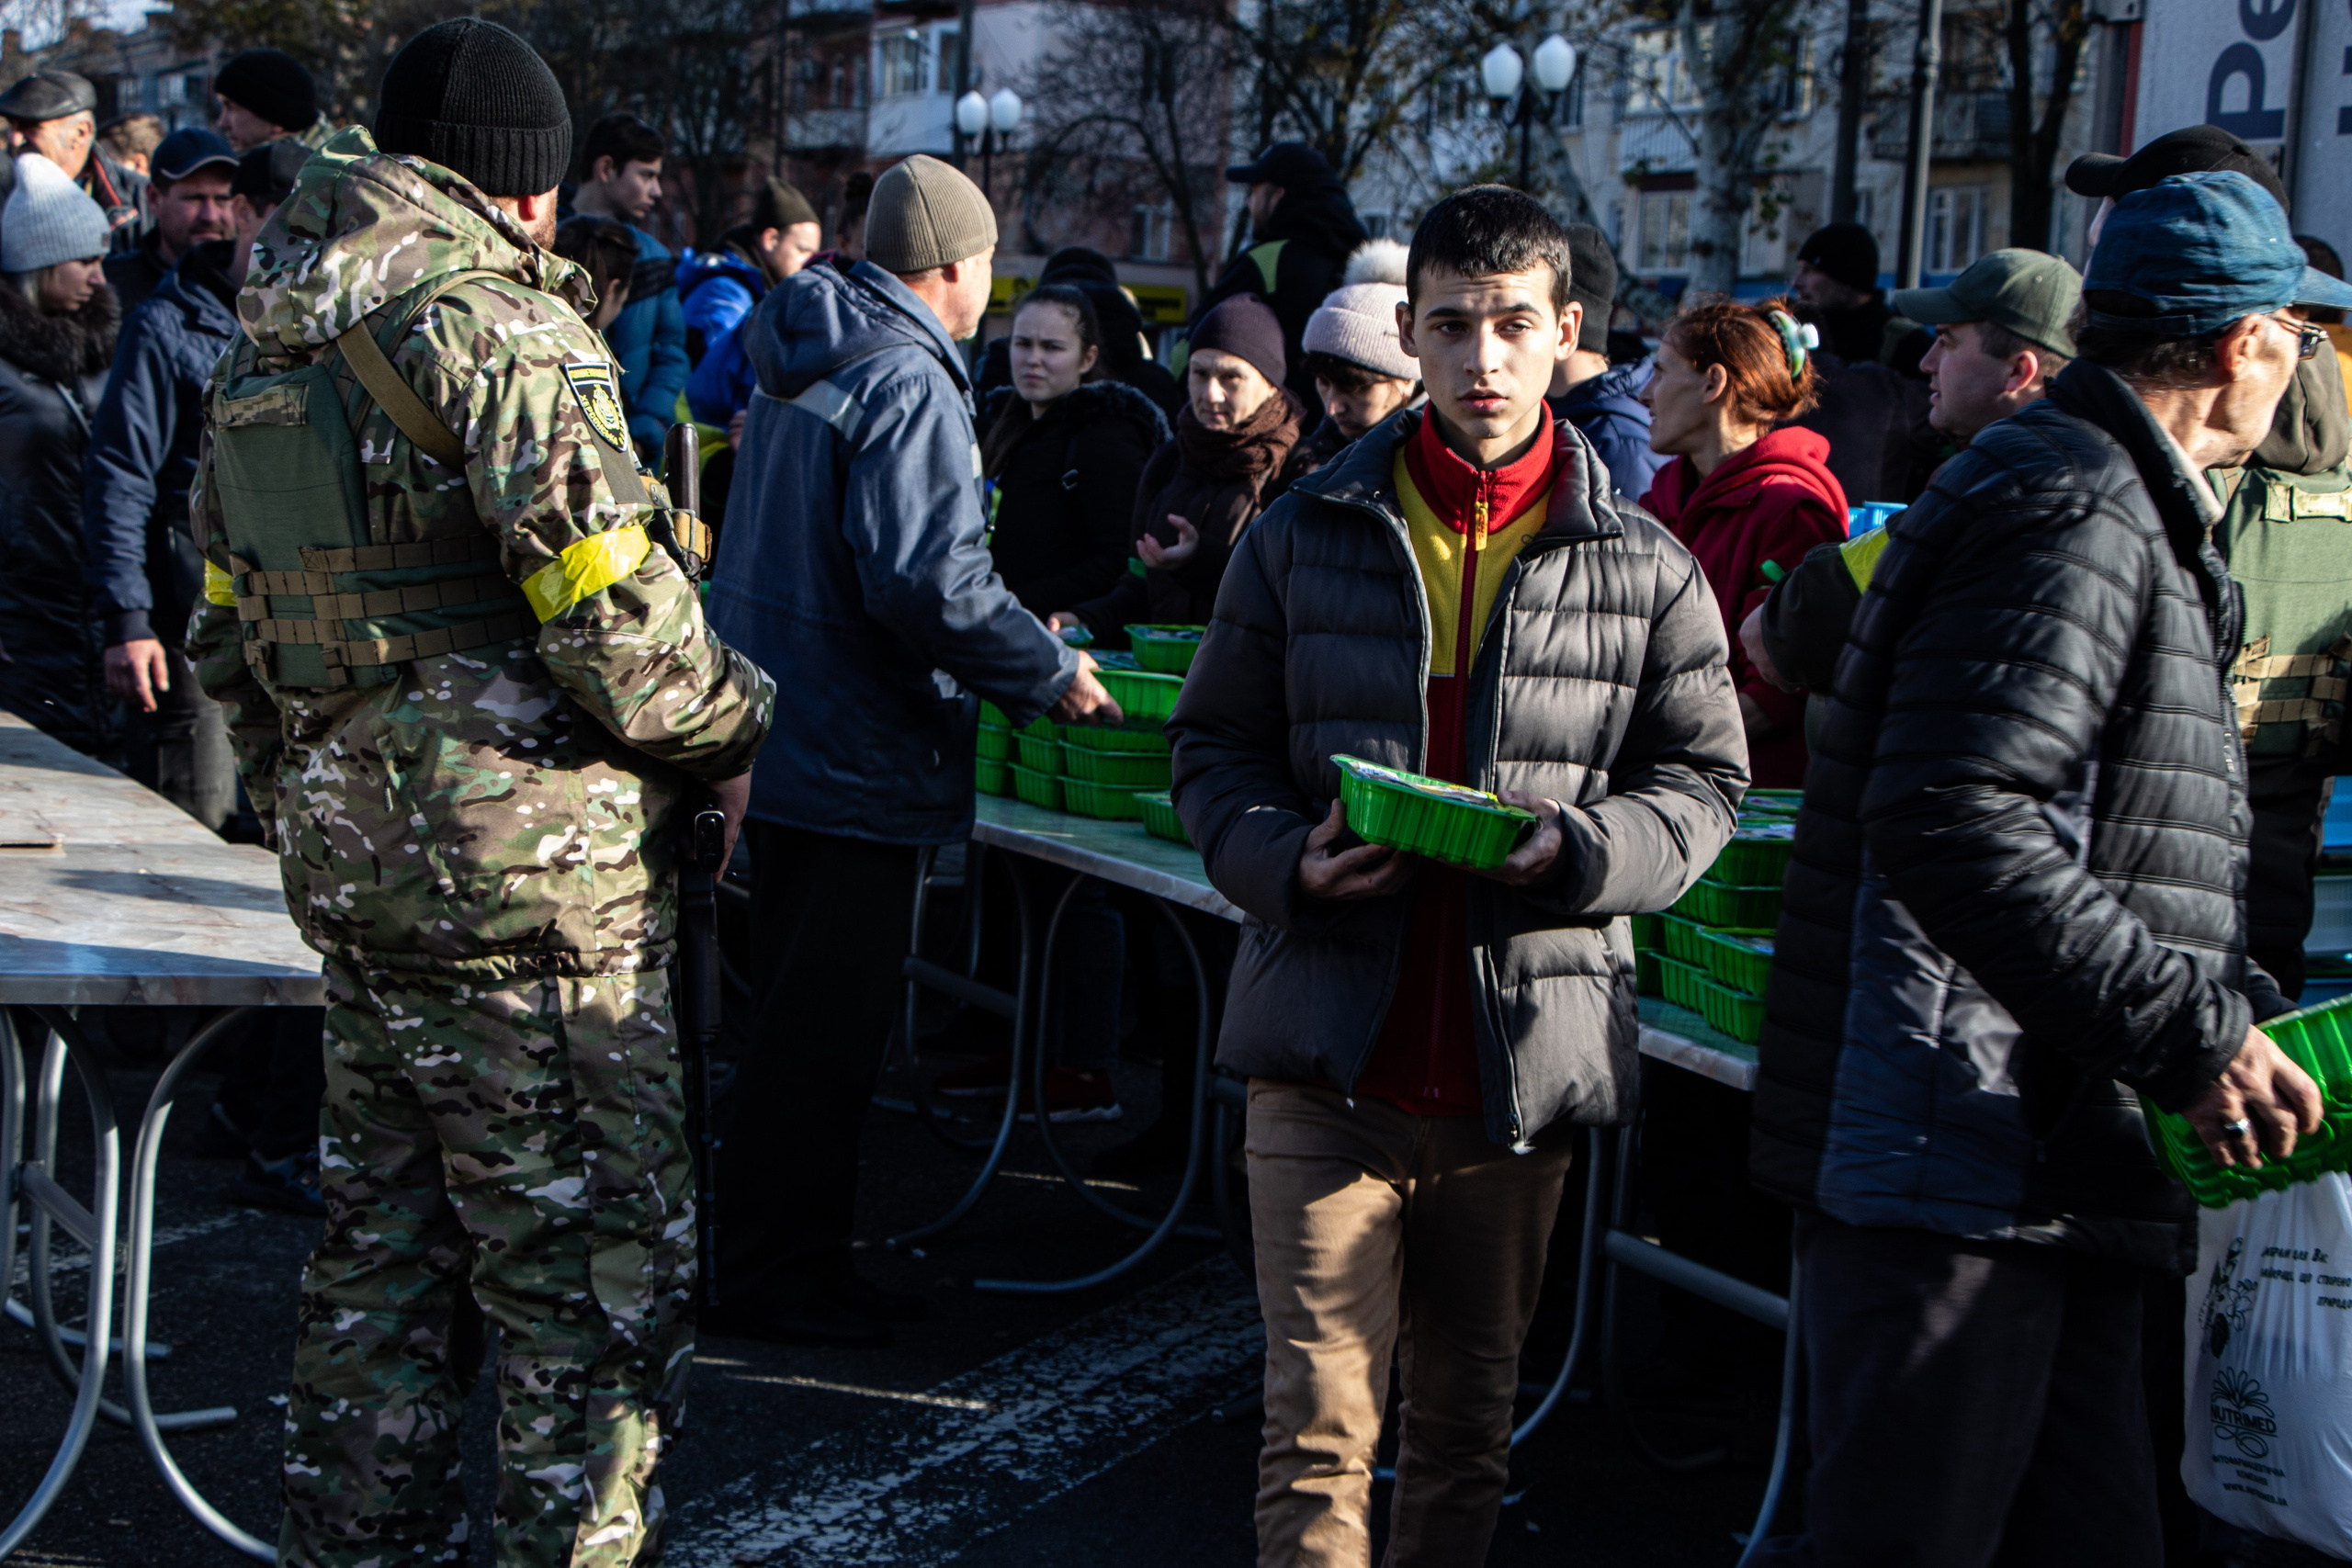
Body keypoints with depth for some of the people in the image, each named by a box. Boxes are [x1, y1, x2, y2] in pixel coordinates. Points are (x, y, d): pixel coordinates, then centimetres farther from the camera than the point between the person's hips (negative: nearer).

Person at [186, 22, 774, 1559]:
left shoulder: (262, 351, 13)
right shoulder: (497, 324, -14)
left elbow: (230, 627, 19)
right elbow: (614, 609, -20)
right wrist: (728, 729, -3)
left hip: (348, 860, 9)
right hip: (531, 877, -9)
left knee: (386, 1249, 19)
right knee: (602, 1267, 0)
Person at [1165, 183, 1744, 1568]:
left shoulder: (1646, 570, 4)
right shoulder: (1307, 535, 5)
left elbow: (1703, 777, 9)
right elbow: (1215, 746, 11)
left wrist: (1583, 851, -12)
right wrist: (1286, 863, -10)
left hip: (1523, 1058, 1)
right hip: (1328, 1050, -1)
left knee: (1469, 1420, 14)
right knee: (1319, 1418, -3)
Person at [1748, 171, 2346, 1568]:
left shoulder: (2117, 510, 22)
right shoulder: (2070, 508, -13)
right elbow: (1950, 824, -26)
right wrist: (2192, 1035, -21)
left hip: (2056, 1178, 11)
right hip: (1962, 1178, -11)